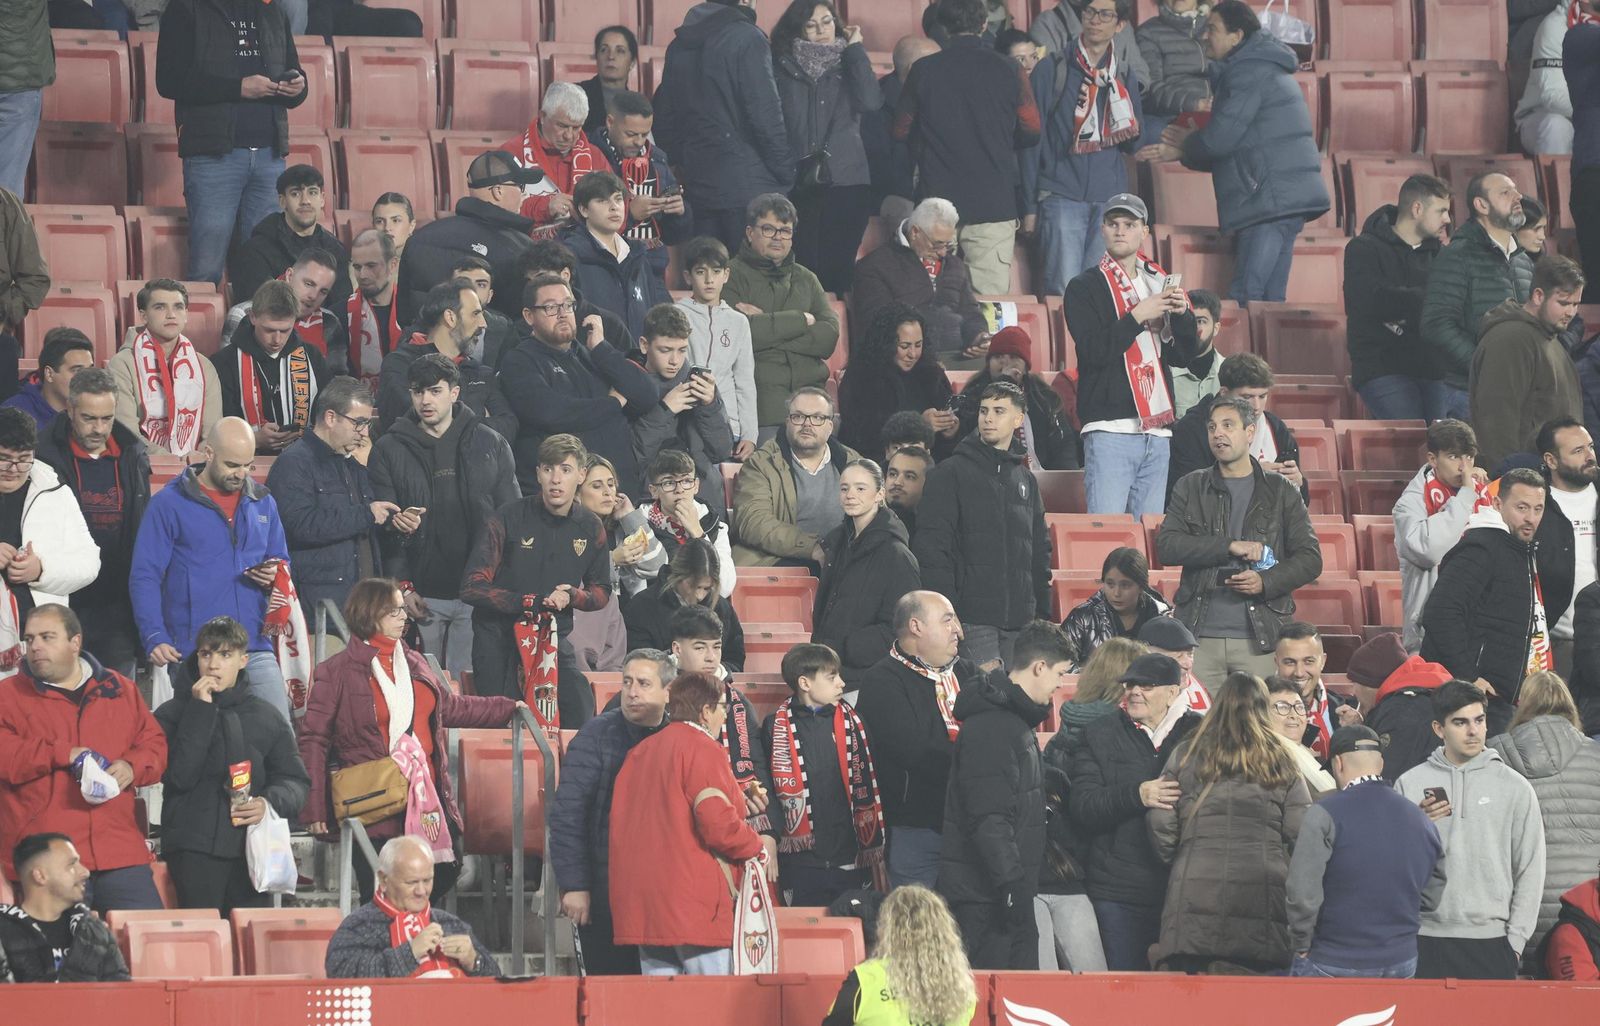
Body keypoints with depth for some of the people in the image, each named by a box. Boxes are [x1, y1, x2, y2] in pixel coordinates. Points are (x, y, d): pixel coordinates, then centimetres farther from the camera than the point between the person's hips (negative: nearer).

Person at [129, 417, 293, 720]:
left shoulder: (263, 503, 15)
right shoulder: (168, 504, 0)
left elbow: (282, 561, 24)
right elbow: (144, 578, -4)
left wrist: (275, 576, -1)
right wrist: (154, 638, -16)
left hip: (255, 649, 3)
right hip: (192, 655, -3)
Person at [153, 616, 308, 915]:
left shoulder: (266, 718, 14)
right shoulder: (171, 715, 6)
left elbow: (295, 780, 15)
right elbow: (179, 775, -9)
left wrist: (271, 803, -8)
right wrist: (200, 710, -9)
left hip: (252, 849, 3)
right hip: (193, 849, -3)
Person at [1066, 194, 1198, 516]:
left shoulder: (1159, 283, 17)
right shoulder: (1085, 287, 3)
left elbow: (1183, 355, 13)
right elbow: (1094, 350, -11)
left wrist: (1182, 314, -5)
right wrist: (1138, 316, -15)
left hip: (1157, 431, 5)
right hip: (1110, 430, -5)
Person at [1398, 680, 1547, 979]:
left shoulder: (1515, 787, 6)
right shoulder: (1410, 784, 7)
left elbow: (1530, 869, 5)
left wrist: (1516, 939, -2)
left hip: (1490, 942, -1)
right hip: (1425, 940, 1)